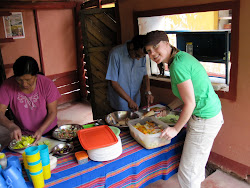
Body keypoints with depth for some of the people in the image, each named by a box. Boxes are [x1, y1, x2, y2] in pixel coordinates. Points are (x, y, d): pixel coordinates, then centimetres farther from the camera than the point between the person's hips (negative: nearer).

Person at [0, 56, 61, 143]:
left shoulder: (47, 83, -13)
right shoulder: (7, 86, -11)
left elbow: (52, 112, -8)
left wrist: (41, 130, -23)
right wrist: (11, 126, -30)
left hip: (49, 131, -1)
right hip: (22, 135, 1)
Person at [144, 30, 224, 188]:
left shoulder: (177, 66, -24)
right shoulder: (181, 57, 7)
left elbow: (190, 103, -21)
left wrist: (176, 129, -9)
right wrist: (169, 109, 20)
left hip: (205, 121, -10)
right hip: (211, 114, 10)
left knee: (187, 173, 3)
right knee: (197, 163, 27)